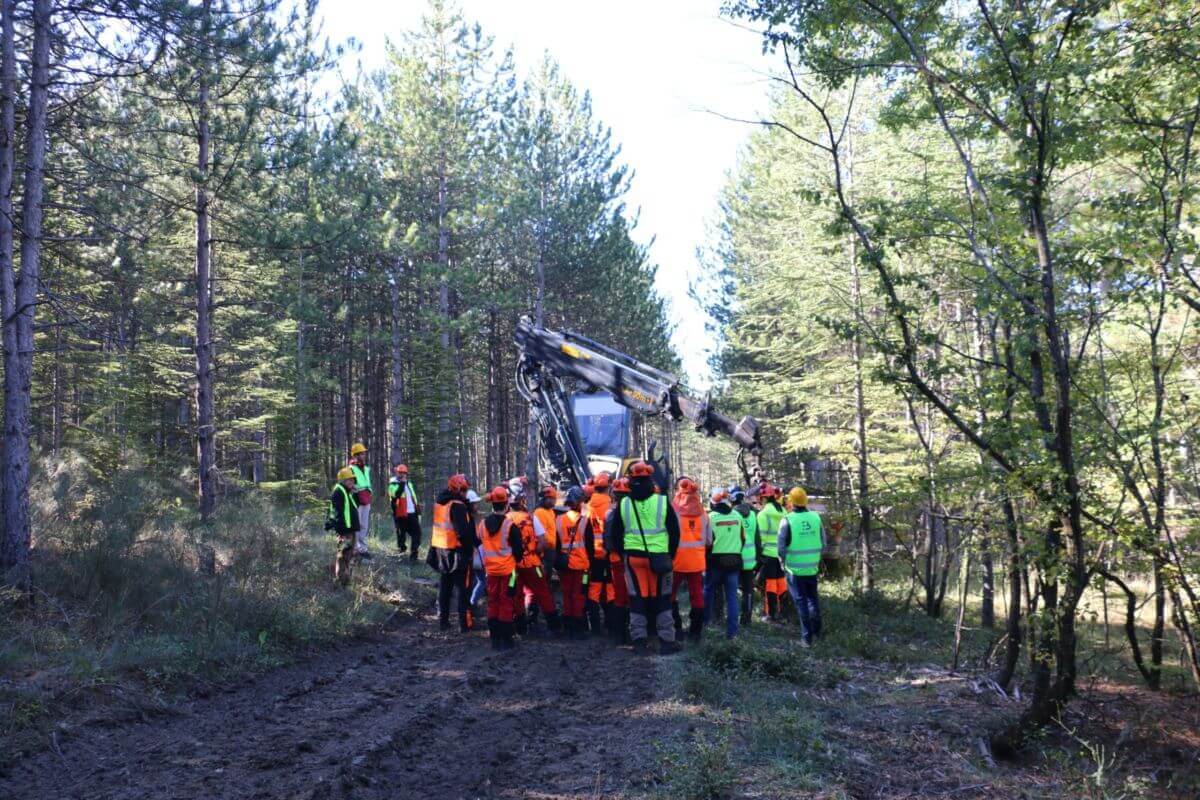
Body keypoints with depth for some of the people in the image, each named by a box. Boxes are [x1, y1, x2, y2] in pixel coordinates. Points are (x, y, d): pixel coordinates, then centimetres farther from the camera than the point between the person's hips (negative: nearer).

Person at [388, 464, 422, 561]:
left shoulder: (409, 483, 18)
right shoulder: (393, 484, -5)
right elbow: (396, 494, -27)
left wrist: (417, 508, 22)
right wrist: (402, 483, -23)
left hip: (412, 513, 6)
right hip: (401, 514, -6)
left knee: (416, 532, -2)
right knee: (401, 533, 2)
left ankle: (414, 552, -1)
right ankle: (401, 547, 20)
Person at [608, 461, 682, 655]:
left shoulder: (623, 505, 2)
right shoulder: (663, 502, -3)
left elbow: (616, 536, 7)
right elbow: (675, 532, 2)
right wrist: (670, 555, 13)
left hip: (633, 557, 1)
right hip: (659, 557, -1)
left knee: (637, 600, 7)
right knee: (662, 600, 7)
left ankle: (639, 641, 6)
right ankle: (667, 640, 8)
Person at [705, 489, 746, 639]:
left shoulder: (711, 517, -9)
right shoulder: (737, 516, 3)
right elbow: (743, 538, 10)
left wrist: (706, 557, 6)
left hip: (716, 559, -2)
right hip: (734, 560, 2)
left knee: (709, 591, 16)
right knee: (732, 595, 4)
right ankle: (731, 630, 0)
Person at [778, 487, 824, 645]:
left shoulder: (787, 520, -14)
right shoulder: (816, 517, -3)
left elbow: (781, 545, -10)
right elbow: (823, 543, 4)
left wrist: (783, 561, 8)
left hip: (795, 568, -3)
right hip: (812, 567, 3)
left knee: (801, 601, 5)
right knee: (813, 598, 20)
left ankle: (807, 637, 6)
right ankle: (816, 632, 24)